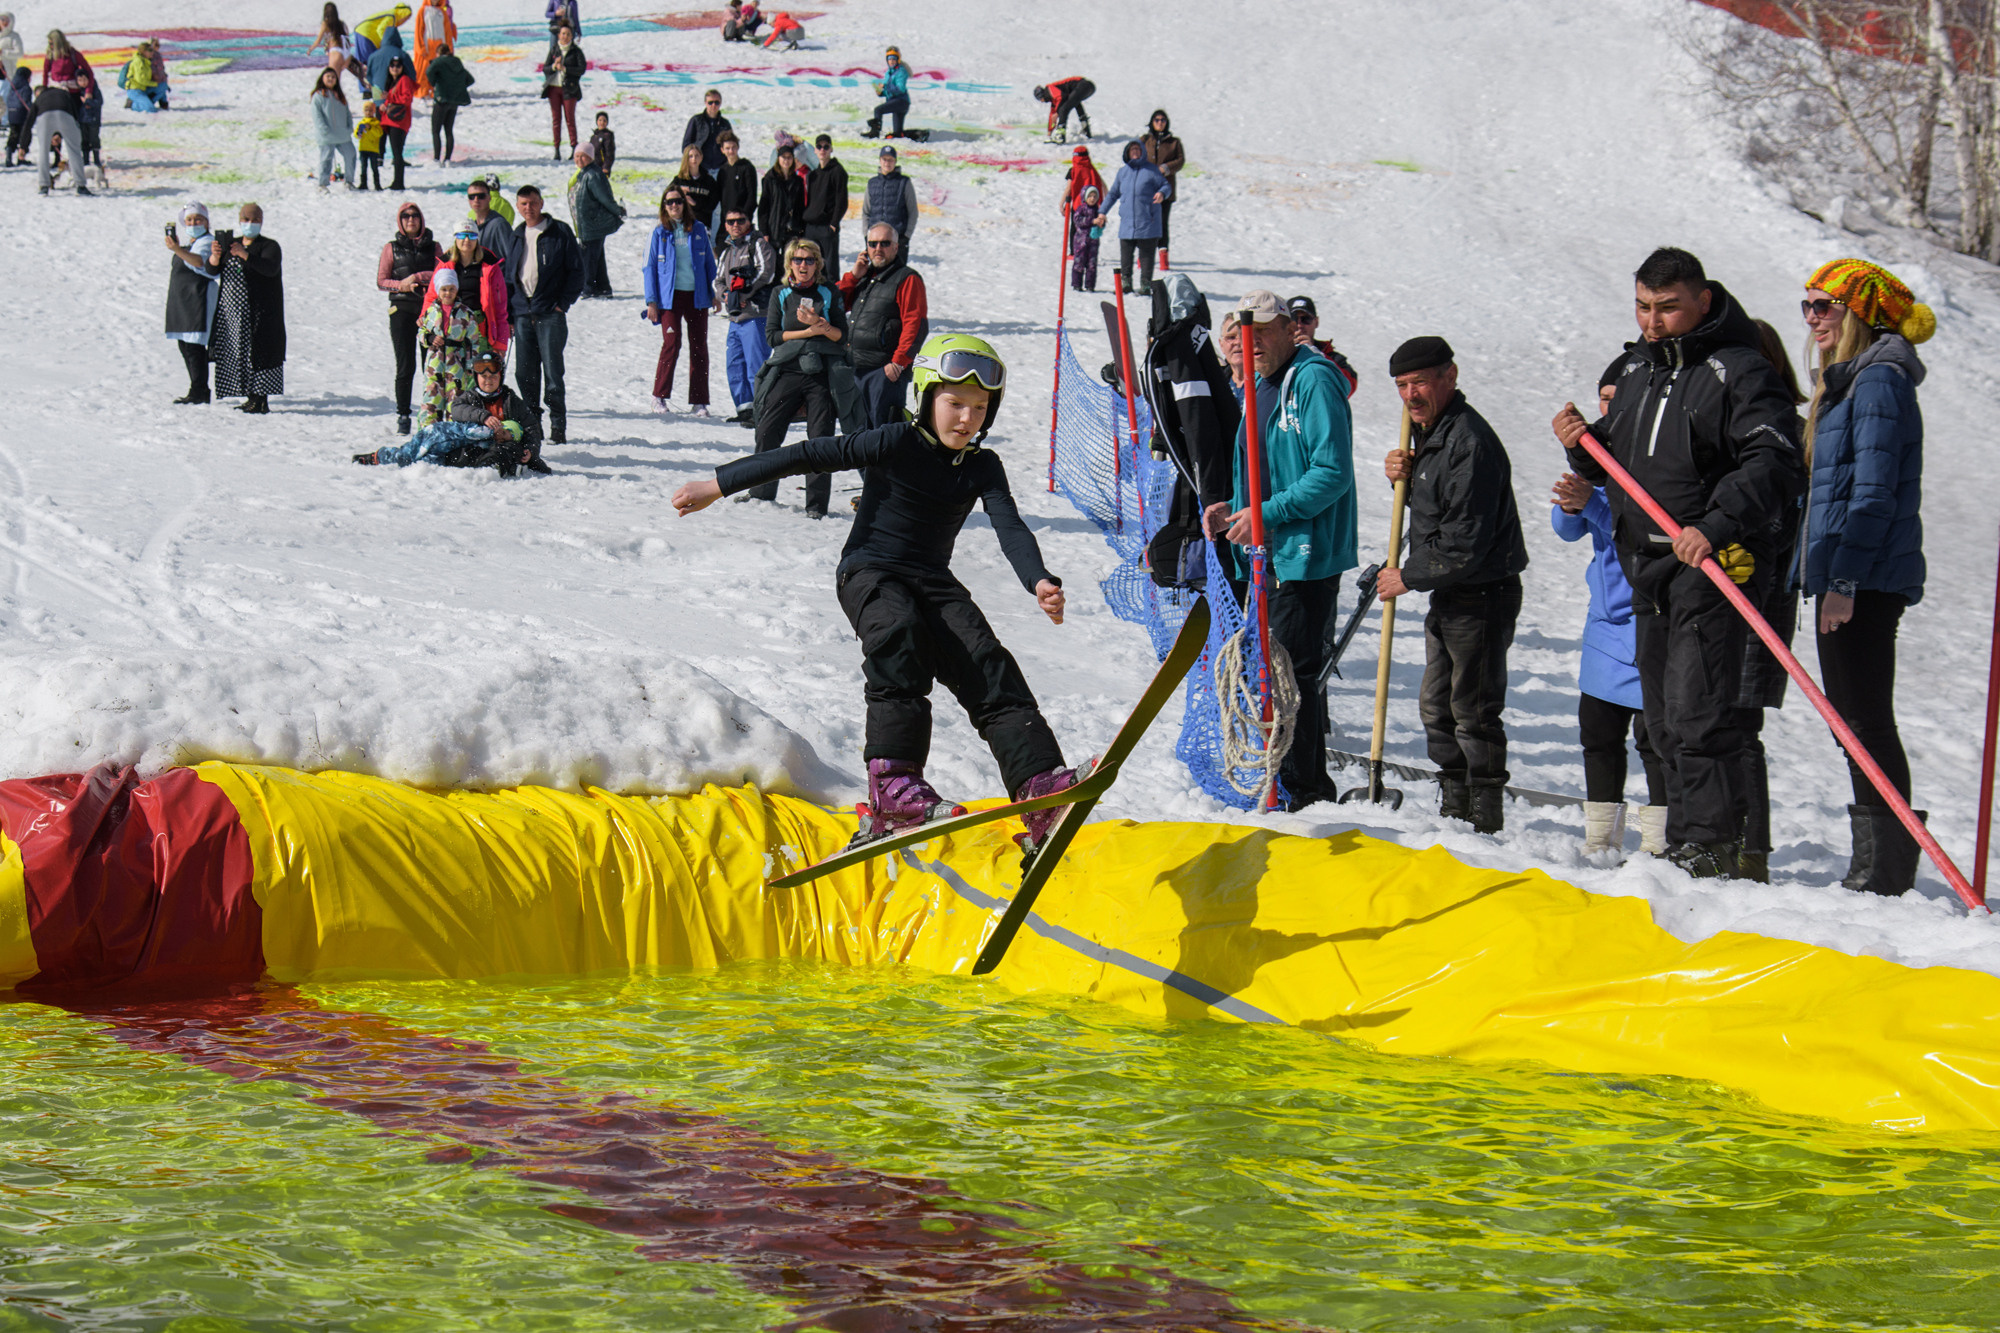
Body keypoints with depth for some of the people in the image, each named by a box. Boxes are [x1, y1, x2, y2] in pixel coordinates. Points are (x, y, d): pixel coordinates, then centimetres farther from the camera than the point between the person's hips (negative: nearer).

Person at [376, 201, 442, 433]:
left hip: (429, 309, 1)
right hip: (402, 309, -1)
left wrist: (417, 278, -8)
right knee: (406, 366, -5)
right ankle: (403, 415, 4)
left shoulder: (433, 247, 12)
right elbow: (381, 280, 7)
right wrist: (402, 285, -11)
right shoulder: (392, 247, 10)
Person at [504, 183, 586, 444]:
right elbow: (508, 277, 20)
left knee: (552, 373, -6)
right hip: (522, 313, 5)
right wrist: (508, 313, 11)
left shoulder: (560, 233, 1)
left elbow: (576, 270, 1)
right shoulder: (516, 237, 16)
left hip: (550, 314, -5)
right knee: (525, 373, 5)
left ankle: (558, 428, -2)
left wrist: (563, 303, -8)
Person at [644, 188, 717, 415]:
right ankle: (659, 395, 1)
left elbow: (709, 262, 13)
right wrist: (651, 301, -2)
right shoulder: (660, 233, 3)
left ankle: (698, 401, 7)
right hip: (670, 296, -2)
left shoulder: (698, 230, 7)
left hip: (697, 295, 2)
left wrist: (714, 294, 8)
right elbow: (650, 267, 5)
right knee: (671, 342, -13)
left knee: (699, 347, 2)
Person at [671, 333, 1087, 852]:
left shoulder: (982, 468, 5)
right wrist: (717, 485, -11)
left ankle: (1041, 786, -27)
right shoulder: (898, 444, -10)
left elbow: (1010, 528, -8)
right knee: (898, 634, -35)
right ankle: (893, 781, -42)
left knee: (988, 668, -16)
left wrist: (1039, 582, -30)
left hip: (932, 582, 5)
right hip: (870, 573, -5)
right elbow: (810, 455, -10)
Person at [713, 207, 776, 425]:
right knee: (734, 365, 10)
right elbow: (719, 280, 21)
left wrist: (743, 290, -16)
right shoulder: (726, 250, 21)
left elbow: (766, 272, -14)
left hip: (755, 315, -8)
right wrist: (725, 294, -1)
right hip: (735, 317, 8)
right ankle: (745, 409, 17)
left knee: (756, 365, -10)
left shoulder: (759, 243, -3)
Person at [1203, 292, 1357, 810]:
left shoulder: (1315, 382, -14)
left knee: (1290, 670, -8)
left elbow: (1332, 472, -21)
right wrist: (1234, 509, 8)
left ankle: (1297, 789, -3)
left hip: (1307, 553, -10)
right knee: (1295, 668, 15)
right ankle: (1313, 780, 25)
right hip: (1271, 553, 10)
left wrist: (1267, 514, -21)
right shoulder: (1260, 388, 16)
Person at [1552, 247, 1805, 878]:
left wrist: (1716, 525, -28)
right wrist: (1583, 444, 2)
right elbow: (1614, 465, 24)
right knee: (1664, 720, 10)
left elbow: (1775, 465, -17)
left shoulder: (1739, 371, -8)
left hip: (1710, 564, -8)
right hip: (1644, 565, 8)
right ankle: (1682, 847, 17)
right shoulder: (1635, 367, 16)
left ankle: (1711, 846, -13)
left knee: (1696, 710, -14)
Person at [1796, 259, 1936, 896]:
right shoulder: (1847, 383, 19)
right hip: (1844, 580, 11)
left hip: (1865, 582, -11)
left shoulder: (1880, 382, -12)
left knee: (1866, 721, -9)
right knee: (1856, 723, 12)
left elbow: (1875, 491, -19)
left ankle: (1887, 867, -7)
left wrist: (1844, 579, -22)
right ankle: (1876, 865, 16)